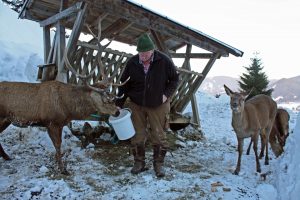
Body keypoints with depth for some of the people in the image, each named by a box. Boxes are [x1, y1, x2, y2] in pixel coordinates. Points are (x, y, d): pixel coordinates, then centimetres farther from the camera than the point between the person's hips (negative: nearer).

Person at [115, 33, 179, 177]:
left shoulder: (164, 61, -13)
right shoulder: (132, 63, -7)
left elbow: (174, 79, 0)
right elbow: (124, 84, 2)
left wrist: (166, 94, -12)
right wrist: (119, 104, -1)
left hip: (158, 106, -2)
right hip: (136, 105, 2)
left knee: (159, 136, 4)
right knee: (137, 136, 6)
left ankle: (159, 164, 23)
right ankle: (139, 163, 25)